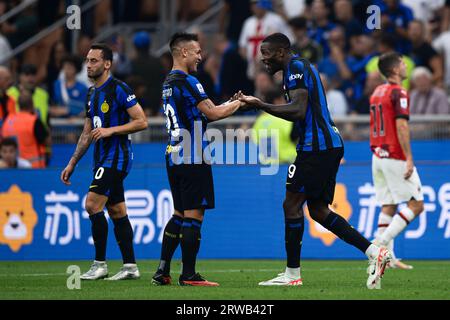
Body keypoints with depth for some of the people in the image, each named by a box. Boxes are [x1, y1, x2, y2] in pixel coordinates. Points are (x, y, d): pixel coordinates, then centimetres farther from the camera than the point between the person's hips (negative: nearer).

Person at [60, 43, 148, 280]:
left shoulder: (119, 89, -12)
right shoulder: (92, 94, 15)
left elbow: (141, 122, -14)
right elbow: (87, 133, 22)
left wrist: (111, 130, -22)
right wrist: (72, 163, 20)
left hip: (117, 156, -9)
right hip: (102, 158, 9)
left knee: (93, 204, -15)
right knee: (117, 212, 8)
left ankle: (100, 264, -10)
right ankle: (130, 266, 11)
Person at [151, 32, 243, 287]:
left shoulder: (169, 82, 17)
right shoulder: (187, 81, -13)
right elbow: (212, 113, -13)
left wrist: (231, 103, 14)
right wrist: (238, 104, 2)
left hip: (174, 157, 9)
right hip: (192, 159, -9)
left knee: (179, 215, 14)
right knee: (194, 216, -6)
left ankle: (162, 272, 10)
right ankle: (189, 275, -5)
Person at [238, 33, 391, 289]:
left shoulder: (296, 67, -10)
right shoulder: (302, 67, 22)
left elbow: (298, 111, -22)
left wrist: (261, 105, -23)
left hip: (317, 146, -10)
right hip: (330, 144, 10)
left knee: (292, 204, -5)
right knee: (318, 210, 11)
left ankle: (292, 274, -3)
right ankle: (374, 252, 4)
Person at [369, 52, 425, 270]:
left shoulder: (377, 92, 15)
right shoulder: (398, 93, -12)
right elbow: (401, 126, -20)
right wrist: (409, 158, -21)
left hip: (378, 156, 9)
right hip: (396, 158, -9)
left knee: (388, 207, 9)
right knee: (416, 204, -3)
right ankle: (381, 242, -13)